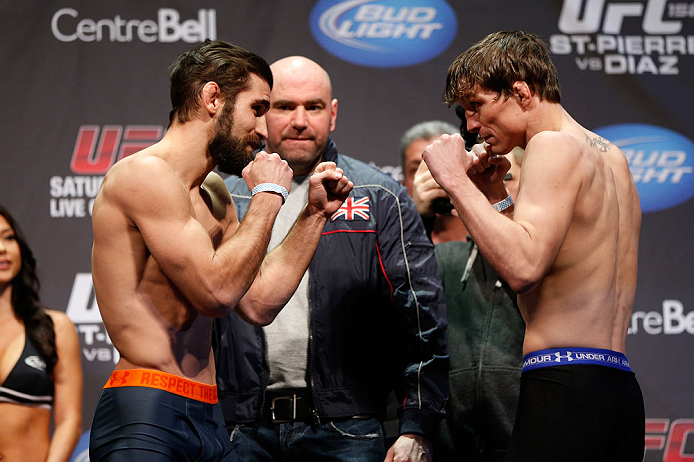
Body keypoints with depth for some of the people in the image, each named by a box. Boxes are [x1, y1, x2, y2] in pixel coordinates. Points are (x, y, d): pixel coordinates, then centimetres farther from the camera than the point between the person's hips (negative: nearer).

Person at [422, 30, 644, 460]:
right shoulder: (611, 156, 21)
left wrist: (456, 182, -13)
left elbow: (523, 267, -21)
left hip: (563, 386, -10)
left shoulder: (554, 146, -7)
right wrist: (496, 196, 20)